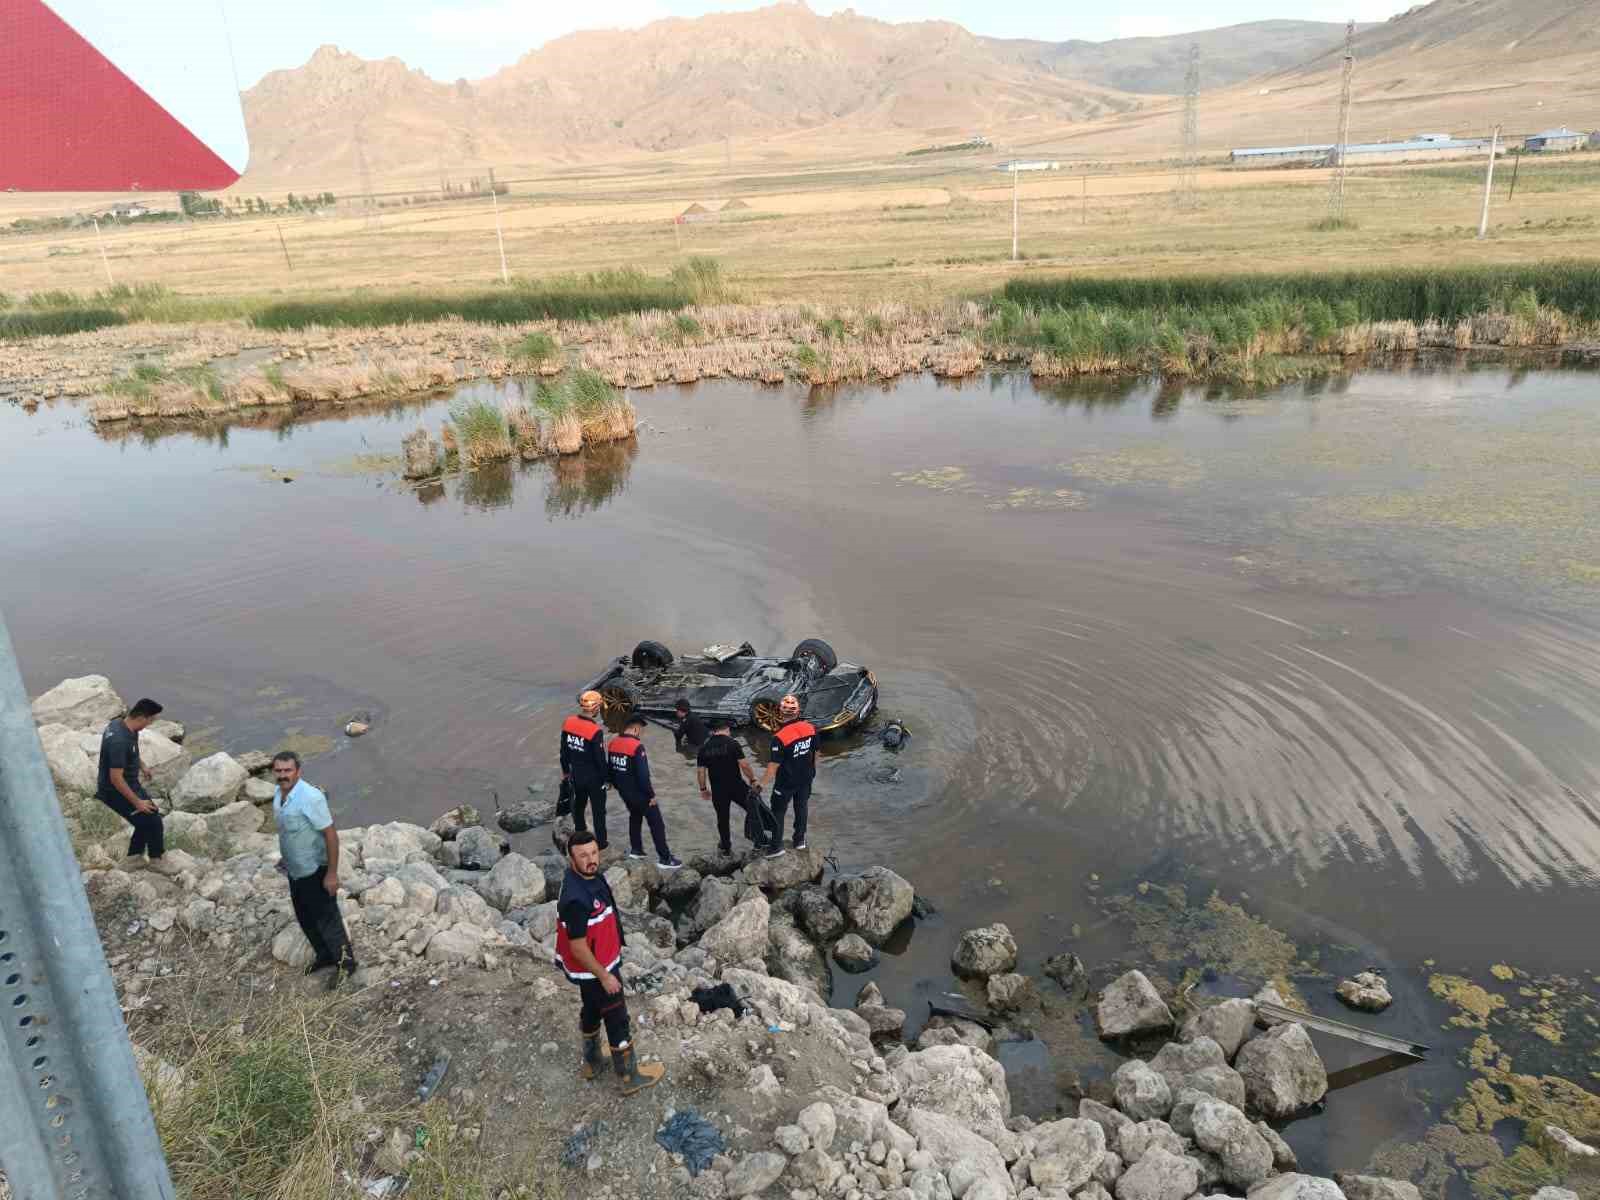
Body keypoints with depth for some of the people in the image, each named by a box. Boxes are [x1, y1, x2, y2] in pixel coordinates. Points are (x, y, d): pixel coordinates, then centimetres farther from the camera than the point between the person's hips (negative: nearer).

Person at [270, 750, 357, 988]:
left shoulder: (310, 798, -28)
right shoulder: (279, 794, -2)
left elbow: (331, 835, -24)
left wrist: (332, 873, -23)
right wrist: (286, 861, 21)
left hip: (315, 870, -8)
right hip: (295, 870, 8)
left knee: (326, 917, 5)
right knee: (304, 917, 21)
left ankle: (345, 962, 23)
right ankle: (324, 955, 41)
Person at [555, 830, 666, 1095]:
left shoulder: (590, 875, -7)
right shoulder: (577, 898, -37)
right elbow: (578, 947, -29)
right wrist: (604, 976, -19)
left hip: (597, 963, 9)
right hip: (593, 969, -9)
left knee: (592, 1010, 27)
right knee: (617, 1019, 8)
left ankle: (592, 1062, 49)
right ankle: (630, 1077, 26)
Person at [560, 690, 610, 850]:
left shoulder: (568, 723, -9)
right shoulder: (596, 731, -27)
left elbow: (564, 751, 3)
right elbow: (600, 759, -19)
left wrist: (565, 770, 17)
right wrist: (607, 777, -4)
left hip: (576, 775, 5)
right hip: (594, 777, -5)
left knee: (578, 804, 26)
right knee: (598, 810, 12)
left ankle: (580, 834, 43)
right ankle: (600, 842, 23)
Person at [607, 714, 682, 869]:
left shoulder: (613, 743, 1)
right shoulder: (636, 746, -24)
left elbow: (611, 768, 12)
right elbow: (643, 775, -25)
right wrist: (651, 794, -15)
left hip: (624, 791, 8)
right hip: (639, 792, -8)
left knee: (635, 817, 29)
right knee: (656, 823, 1)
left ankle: (635, 849, 36)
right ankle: (665, 858, 2)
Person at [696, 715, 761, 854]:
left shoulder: (704, 748, 3)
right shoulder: (732, 743, -10)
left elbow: (700, 771, 5)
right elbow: (744, 764, -14)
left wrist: (703, 789, 16)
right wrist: (753, 780, -2)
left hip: (717, 790, 3)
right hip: (736, 786, -3)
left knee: (722, 818, 16)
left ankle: (726, 847, 26)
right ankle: (761, 839, 16)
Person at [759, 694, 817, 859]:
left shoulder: (780, 737, -29)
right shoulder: (811, 728, -13)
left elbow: (774, 765, -22)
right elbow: (816, 753, 1)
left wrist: (764, 782, -7)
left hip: (786, 782, -5)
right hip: (806, 778, 5)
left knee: (778, 812, 13)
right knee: (801, 807, 23)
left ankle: (776, 846, 21)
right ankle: (800, 840, 38)